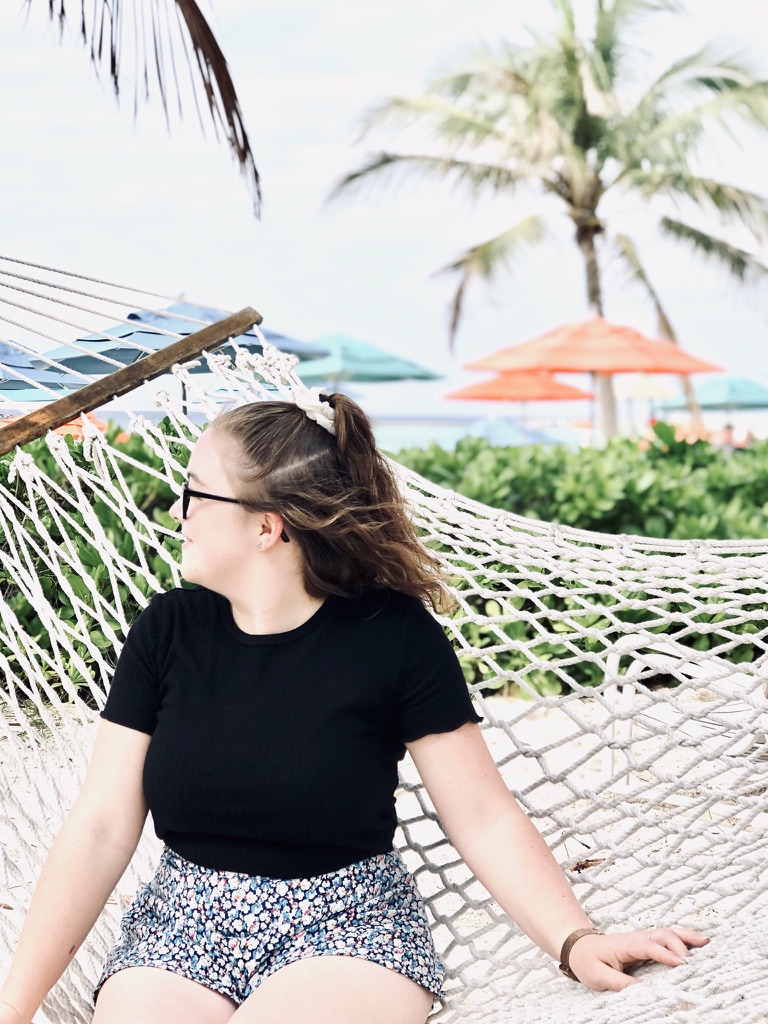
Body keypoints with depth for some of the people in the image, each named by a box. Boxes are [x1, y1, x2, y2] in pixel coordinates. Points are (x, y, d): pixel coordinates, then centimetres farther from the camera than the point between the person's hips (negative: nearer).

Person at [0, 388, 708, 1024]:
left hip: (347, 927, -2)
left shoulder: (395, 636, -7)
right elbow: (100, 828, -1)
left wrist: (575, 941, -19)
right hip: (181, 927, 3)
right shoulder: (168, 630, 1)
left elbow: (484, 817, -5)